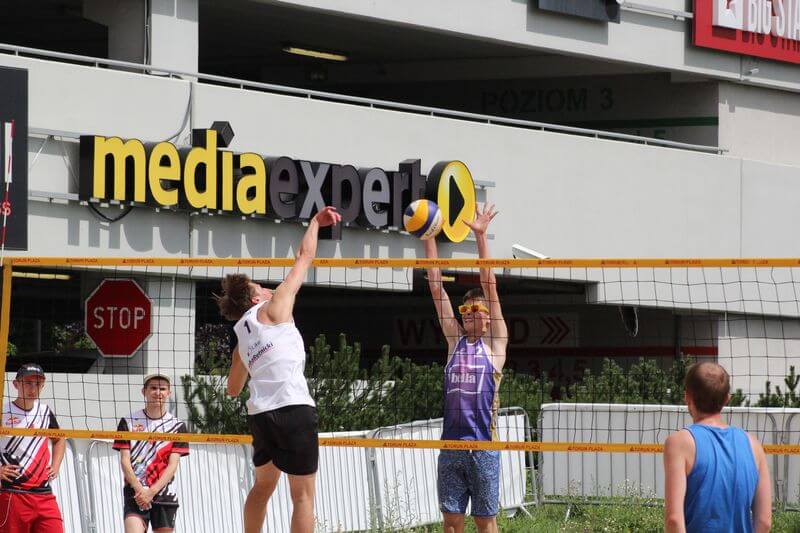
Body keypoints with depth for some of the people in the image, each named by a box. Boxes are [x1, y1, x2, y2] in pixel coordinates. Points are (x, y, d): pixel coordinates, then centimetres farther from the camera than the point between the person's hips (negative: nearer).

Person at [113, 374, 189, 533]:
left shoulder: (177, 426, 6)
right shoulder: (128, 422, 5)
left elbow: (172, 465, -1)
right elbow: (125, 461, 0)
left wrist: (151, 492, -13)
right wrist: (139, 489, -14)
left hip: (165, 495, 2)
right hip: (135, 495, -2)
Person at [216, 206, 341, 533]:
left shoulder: (241, 335, 21)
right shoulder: (273, 309, 5)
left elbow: (233, 388, 35)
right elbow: (305, 256, 11)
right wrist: (316, 221, 24)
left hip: (259, 413, 7)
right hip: (293, 408, -7)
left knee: (263, 484, 25)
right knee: (303, 495, -5)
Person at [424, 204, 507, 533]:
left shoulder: (494, 343, 4)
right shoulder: (455, 340, 13)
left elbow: (489, 284, 0)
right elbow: (436, 286, 11)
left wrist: (480, 235, -4)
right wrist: (428, 237, 7)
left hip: (483, 444, -4)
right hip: (451, 442, 4)